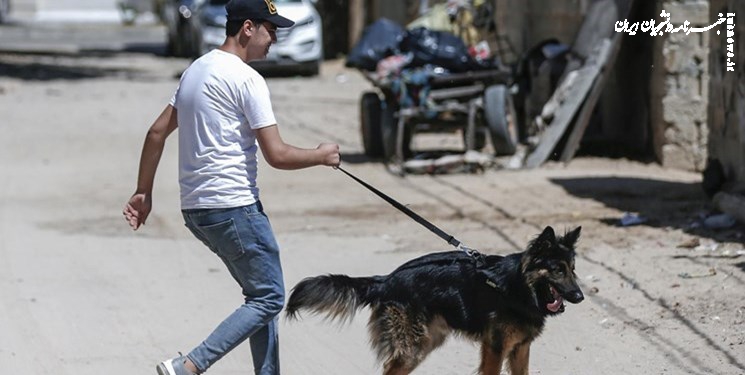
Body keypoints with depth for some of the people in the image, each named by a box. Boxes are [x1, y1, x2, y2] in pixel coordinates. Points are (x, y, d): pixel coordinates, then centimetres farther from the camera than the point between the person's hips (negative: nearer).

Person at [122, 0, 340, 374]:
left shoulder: (196, 70, 15)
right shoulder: (246, 79, -12)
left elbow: (157, 132, 19)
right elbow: (277, 155, -15)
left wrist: (144, 192, 23)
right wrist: (321, 156, 2)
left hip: (195, 209, 9)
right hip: (233, 207, -9)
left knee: (262, 295, 17)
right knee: (269, 298, -4)